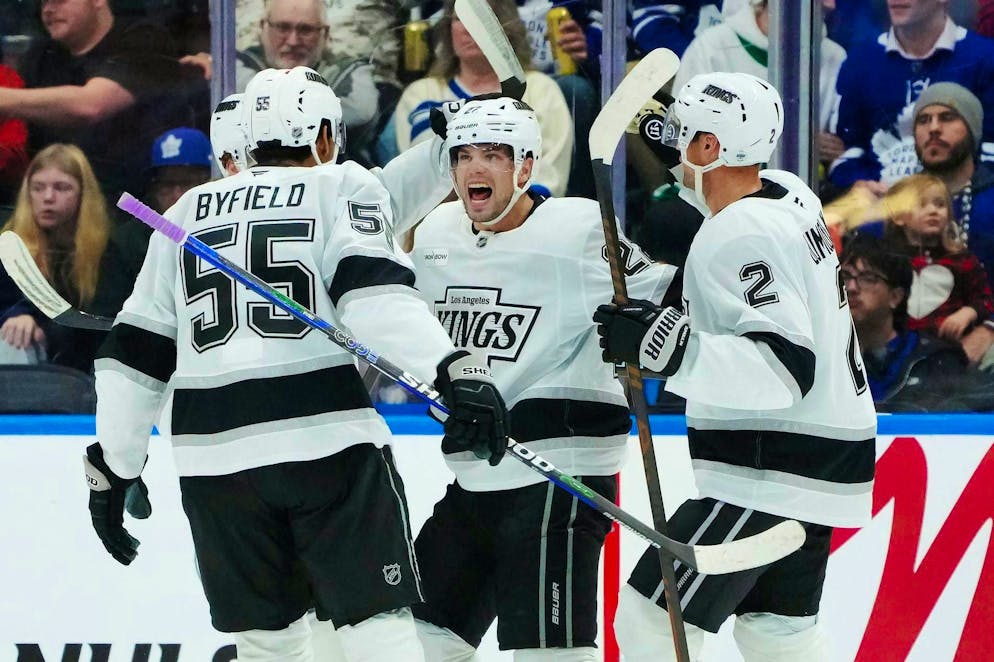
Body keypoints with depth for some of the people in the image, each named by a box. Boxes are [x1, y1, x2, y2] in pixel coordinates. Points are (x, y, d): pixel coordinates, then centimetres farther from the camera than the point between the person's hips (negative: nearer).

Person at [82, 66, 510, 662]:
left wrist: (112, 464, 22)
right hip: (328, 435, -4)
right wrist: (454, 367, -23)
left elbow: (137, 350, 17)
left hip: (214, 451, 4)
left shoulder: (187, 213, 19)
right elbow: (373, 289, -13)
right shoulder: (340, 187, 6)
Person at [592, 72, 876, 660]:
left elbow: (786, 367, -28)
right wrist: (672, 320, 15)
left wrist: (667, 346, -30)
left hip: (771, 474, -10)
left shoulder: (739, 237, -21)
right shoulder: (789, 195, 6)